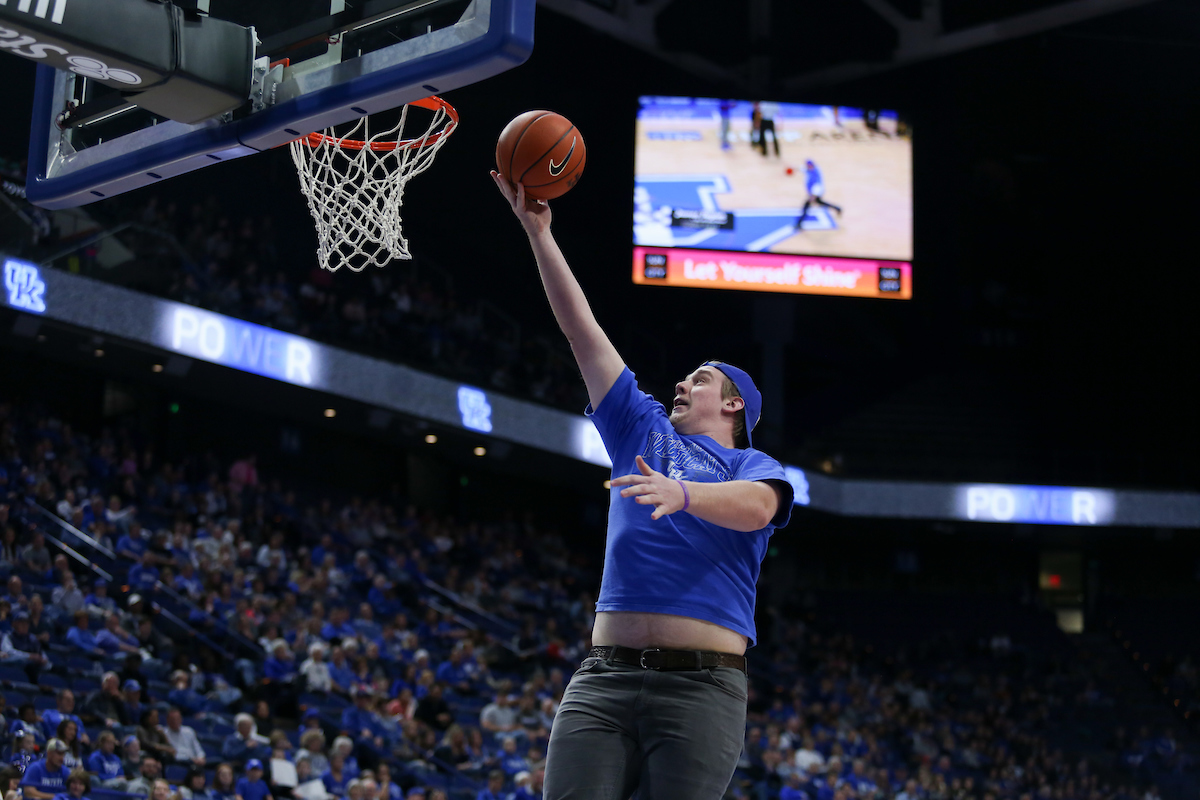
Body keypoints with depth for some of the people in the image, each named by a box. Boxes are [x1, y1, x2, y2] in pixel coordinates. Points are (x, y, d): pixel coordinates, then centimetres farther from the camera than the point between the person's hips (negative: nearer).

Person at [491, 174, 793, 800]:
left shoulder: (752, 466, 12)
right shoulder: (644, 432, 23)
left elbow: (756, 507, -14)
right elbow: (582, 330, 23)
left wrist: (681, 493, -33)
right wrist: (538, 232, 22)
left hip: (703, 684, -3)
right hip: (604, 678, 3)